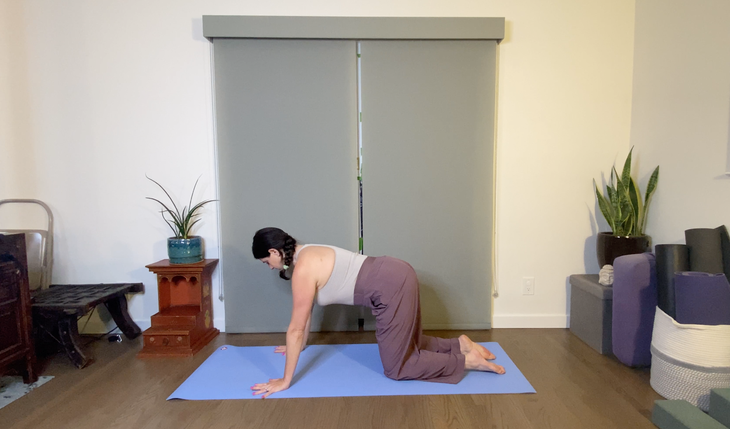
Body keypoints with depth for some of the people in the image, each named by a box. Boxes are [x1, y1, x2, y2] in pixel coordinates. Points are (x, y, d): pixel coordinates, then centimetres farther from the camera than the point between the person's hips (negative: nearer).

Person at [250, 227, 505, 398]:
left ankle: (467, 360, 7)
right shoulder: (305, 255, 13)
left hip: (392, 287, -10)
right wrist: (299, 346, 34)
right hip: (396, 277, 10)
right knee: (406, 346, 26)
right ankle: (460, 344, 28)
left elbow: (296, 328, -12)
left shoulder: (303, 270, -15)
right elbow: (306, 311, 25)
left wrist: (285, 381, -5)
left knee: (396, 368, 3)